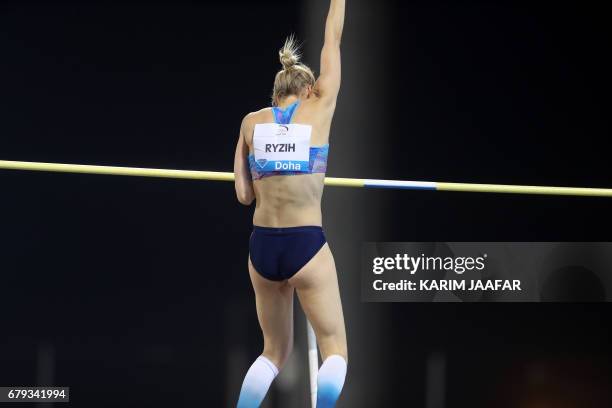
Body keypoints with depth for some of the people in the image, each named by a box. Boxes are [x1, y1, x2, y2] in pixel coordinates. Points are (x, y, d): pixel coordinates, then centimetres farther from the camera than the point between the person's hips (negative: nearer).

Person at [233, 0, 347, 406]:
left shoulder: (252, 122, 6)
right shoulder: (319, 110, -1)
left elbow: (244, 194, 6)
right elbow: (333, 41, 9)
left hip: (262, 247, 4)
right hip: (307, 247, -4)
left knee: (275, 350, 19)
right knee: (335, 351, 6)